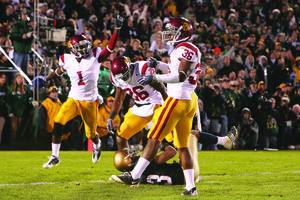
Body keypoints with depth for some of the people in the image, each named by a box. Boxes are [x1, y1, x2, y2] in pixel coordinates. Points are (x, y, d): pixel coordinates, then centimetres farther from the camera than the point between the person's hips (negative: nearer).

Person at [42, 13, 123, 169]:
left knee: (91, 134, 11)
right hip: (73, 99, 1)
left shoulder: (95, 57, -7)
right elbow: (59, 71, 20)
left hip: (90, 101, -1)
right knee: (58, 122, -22)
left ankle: (97, 145, 51)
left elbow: (110, 47, -17)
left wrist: (117, 29, -27)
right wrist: (45, 80, 31)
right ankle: (55, 156, -12)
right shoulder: (68, 60, 0)